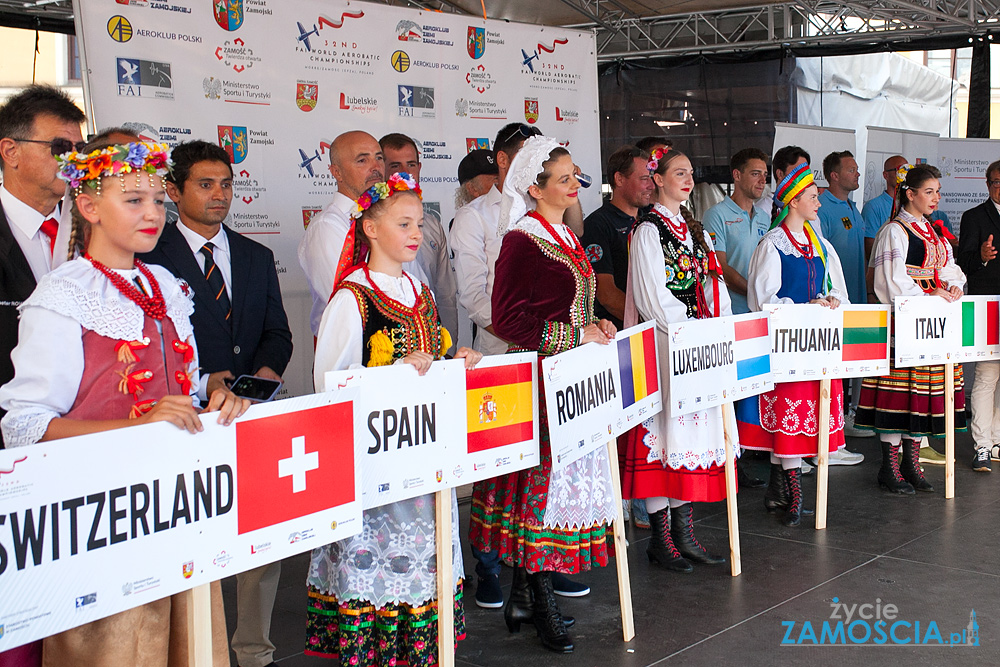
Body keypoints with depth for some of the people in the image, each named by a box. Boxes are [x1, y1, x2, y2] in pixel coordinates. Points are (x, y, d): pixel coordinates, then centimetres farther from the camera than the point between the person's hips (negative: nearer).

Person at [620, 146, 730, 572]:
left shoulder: (694, 229, 17)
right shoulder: (649, 230, -6)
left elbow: (713, 287, 15)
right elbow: (652, 298, -14)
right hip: (663, 345, -7)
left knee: (693, 430, 7)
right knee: (663, 429, -5)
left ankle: (683, 532, 13)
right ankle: (660, 538, 2)